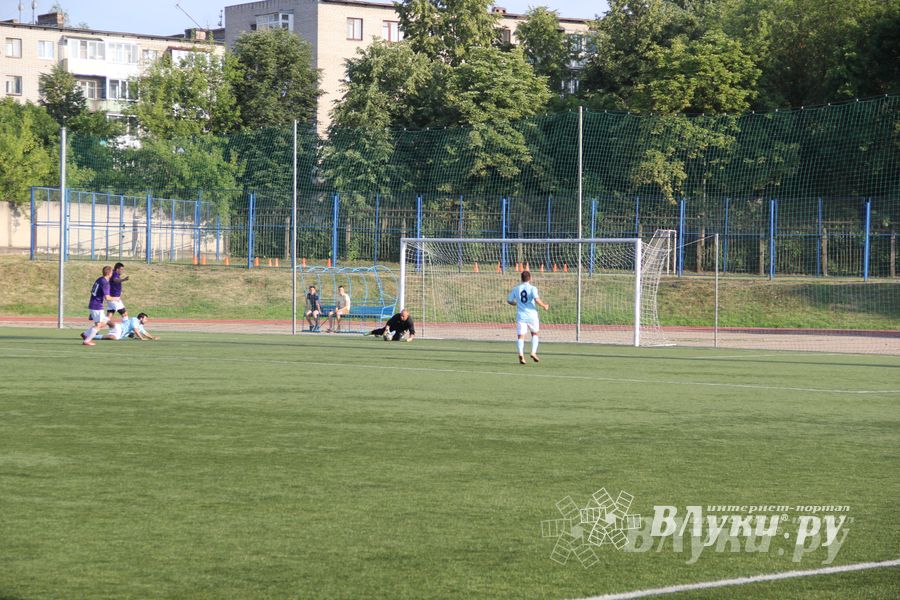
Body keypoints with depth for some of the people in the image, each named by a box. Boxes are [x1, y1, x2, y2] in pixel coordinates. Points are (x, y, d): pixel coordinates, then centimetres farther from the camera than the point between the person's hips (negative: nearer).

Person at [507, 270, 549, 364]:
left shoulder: (516, 289, 6)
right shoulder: (532, 288, -4)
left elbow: (509, 300, 13)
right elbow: (537, 300, -18)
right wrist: (544, 306, -2)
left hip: (521, 316, 1)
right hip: (532, 315, -1)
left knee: (520, 336, -3)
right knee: (534, 333, 20)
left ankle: (521, 354, -26)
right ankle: (533, 352, 7)